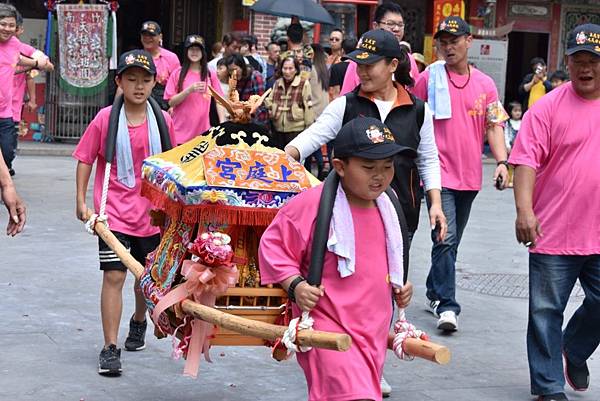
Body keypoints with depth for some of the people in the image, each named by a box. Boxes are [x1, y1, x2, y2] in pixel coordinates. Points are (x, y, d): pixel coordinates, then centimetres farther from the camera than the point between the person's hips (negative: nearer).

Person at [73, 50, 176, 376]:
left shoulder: (162, 121, 0)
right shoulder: (106, 119, -7)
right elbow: (85, 159, -1)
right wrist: (81, 201, -6)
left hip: (151, 212, 3)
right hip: (115, 212, -3)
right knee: (114, 275, -11)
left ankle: (139, 322, 46)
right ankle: (110, 349, -6)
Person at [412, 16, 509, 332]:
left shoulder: (485, 84, 6)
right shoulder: (429, 78, -1)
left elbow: (494, 126, 5)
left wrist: (502, 161, -8)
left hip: (470, 176, 4)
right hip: (439, 173, -4)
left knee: (452, 240, 14)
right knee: (445, 238, -13)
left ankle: (434, 293, 30)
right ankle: (446, 306, -11)